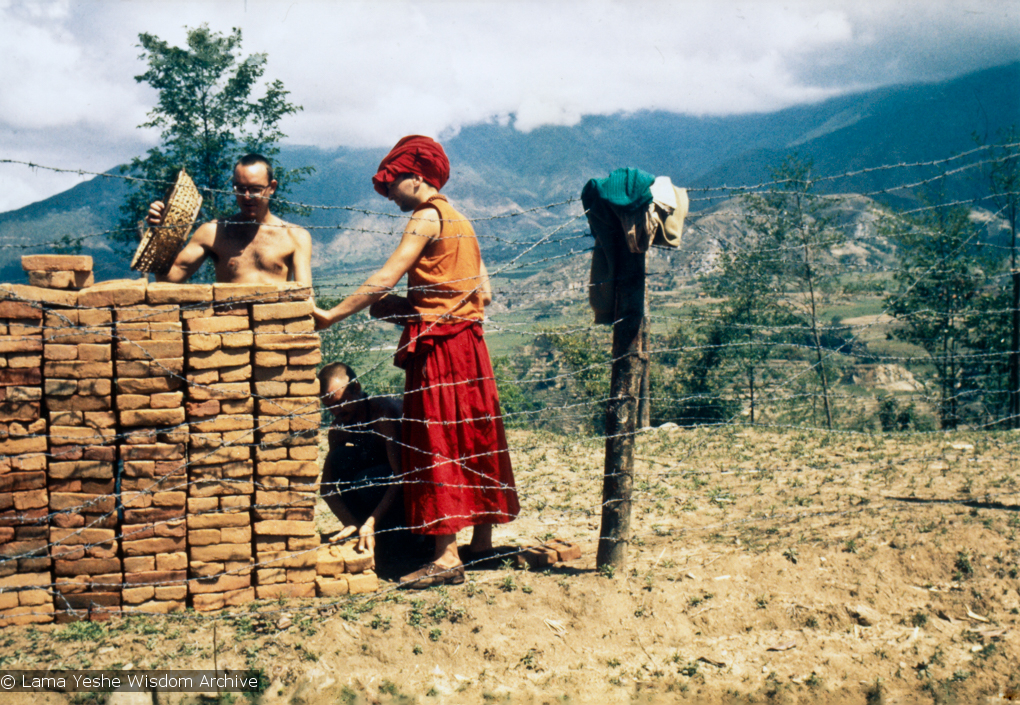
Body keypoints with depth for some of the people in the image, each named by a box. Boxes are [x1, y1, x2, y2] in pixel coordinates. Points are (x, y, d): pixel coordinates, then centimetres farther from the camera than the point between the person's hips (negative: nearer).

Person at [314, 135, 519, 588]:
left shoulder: (428, 217, -9)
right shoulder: (460, 222, 17)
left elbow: (385, 280, -17)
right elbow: (484, 293, 15)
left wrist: (331, 315, -16)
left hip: (438, 347, -9)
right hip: (468, 343, 9)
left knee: (437, 446, -9)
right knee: (473, 440, 13)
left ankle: (447, 556, -10)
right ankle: (481, 541, 21)